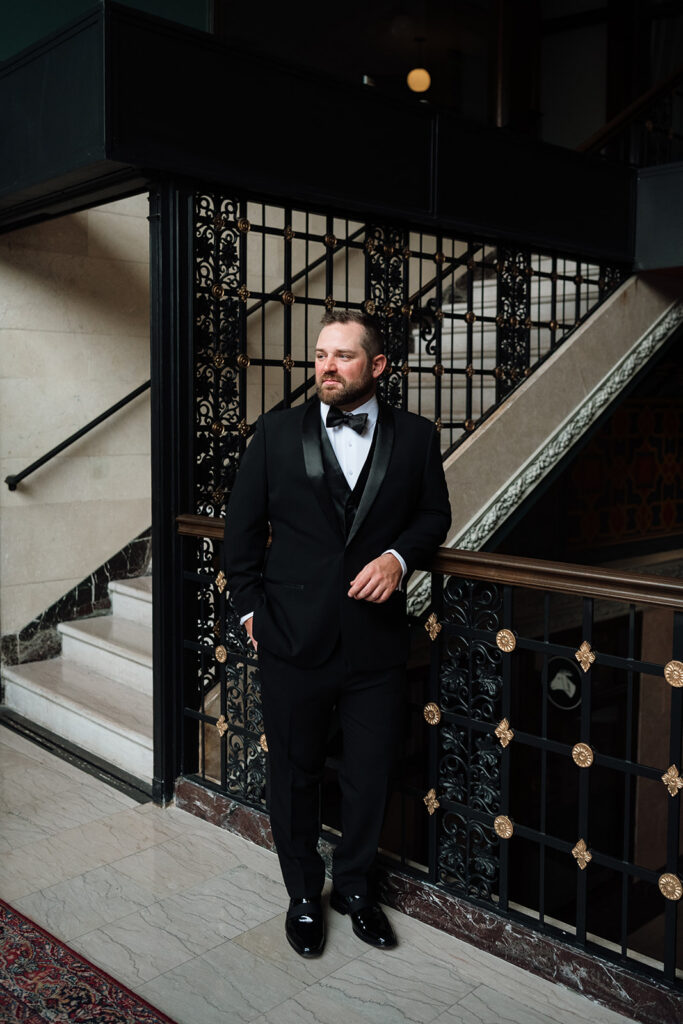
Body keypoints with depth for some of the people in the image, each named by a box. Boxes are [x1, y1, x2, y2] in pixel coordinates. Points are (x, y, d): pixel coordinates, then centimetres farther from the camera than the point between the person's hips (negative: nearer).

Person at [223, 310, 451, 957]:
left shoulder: (415, 437, 0)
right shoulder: (277, 432, 0)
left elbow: (434, 514, 11)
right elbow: (242, 527, 5)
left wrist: (399, 556, -9)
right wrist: (249, 607, 1)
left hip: (376, 642, 1)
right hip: (293, 641, 0)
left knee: (370, 777, 13)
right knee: (294, 775, 15)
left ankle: (354, 885, 39)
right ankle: (303, 893, 38)